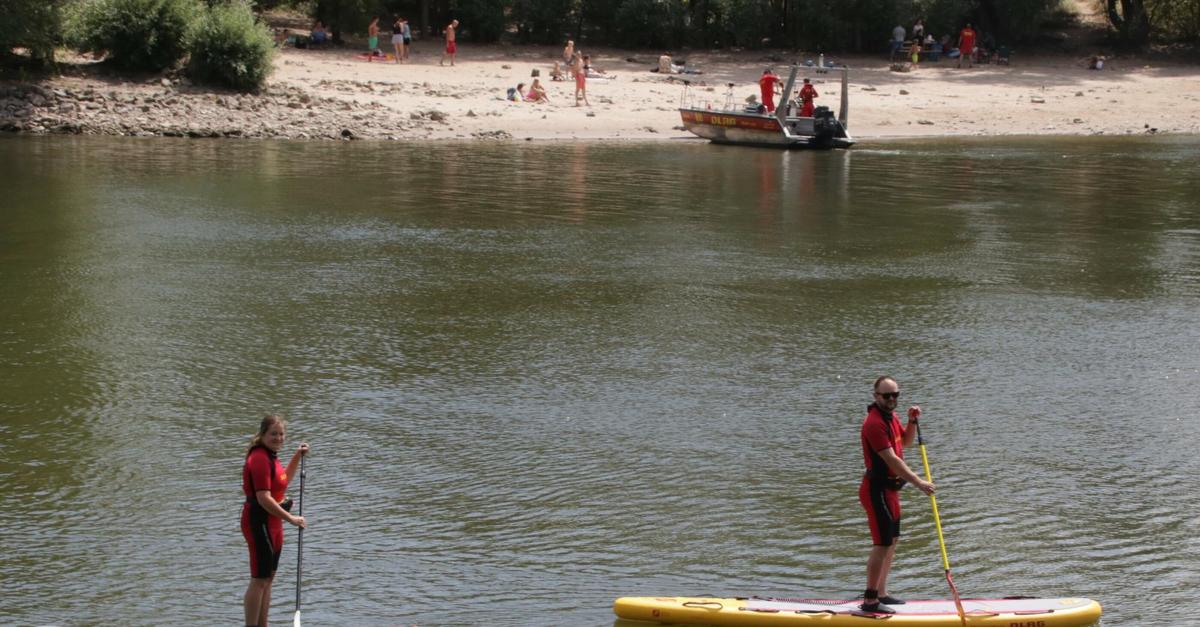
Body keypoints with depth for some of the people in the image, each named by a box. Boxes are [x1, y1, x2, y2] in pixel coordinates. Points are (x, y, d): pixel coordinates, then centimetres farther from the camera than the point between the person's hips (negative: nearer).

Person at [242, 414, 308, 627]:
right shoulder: (259, 458, -19)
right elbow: (264, 498, -25)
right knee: (259, 579, -7)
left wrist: (297, 456, 21)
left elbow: (283, 480, 31)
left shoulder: (270, 456, 12)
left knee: (268, 578, 16)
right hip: (259, 522, -10)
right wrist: (291, 518, -21)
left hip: (272, 522, 10)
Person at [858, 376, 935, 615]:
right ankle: (870, 601, -8)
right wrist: (918, 482, -25)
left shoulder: (891, 416, 10)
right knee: (882, 543, -10)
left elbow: (905, 441, 26)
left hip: (889, 488, 10)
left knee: (892, 541, 17)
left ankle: (881, 593, 27)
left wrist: (912, 422, 6)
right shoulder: (875, 423, -22)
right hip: (878, 489, -10)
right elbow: (892, 460, -26)